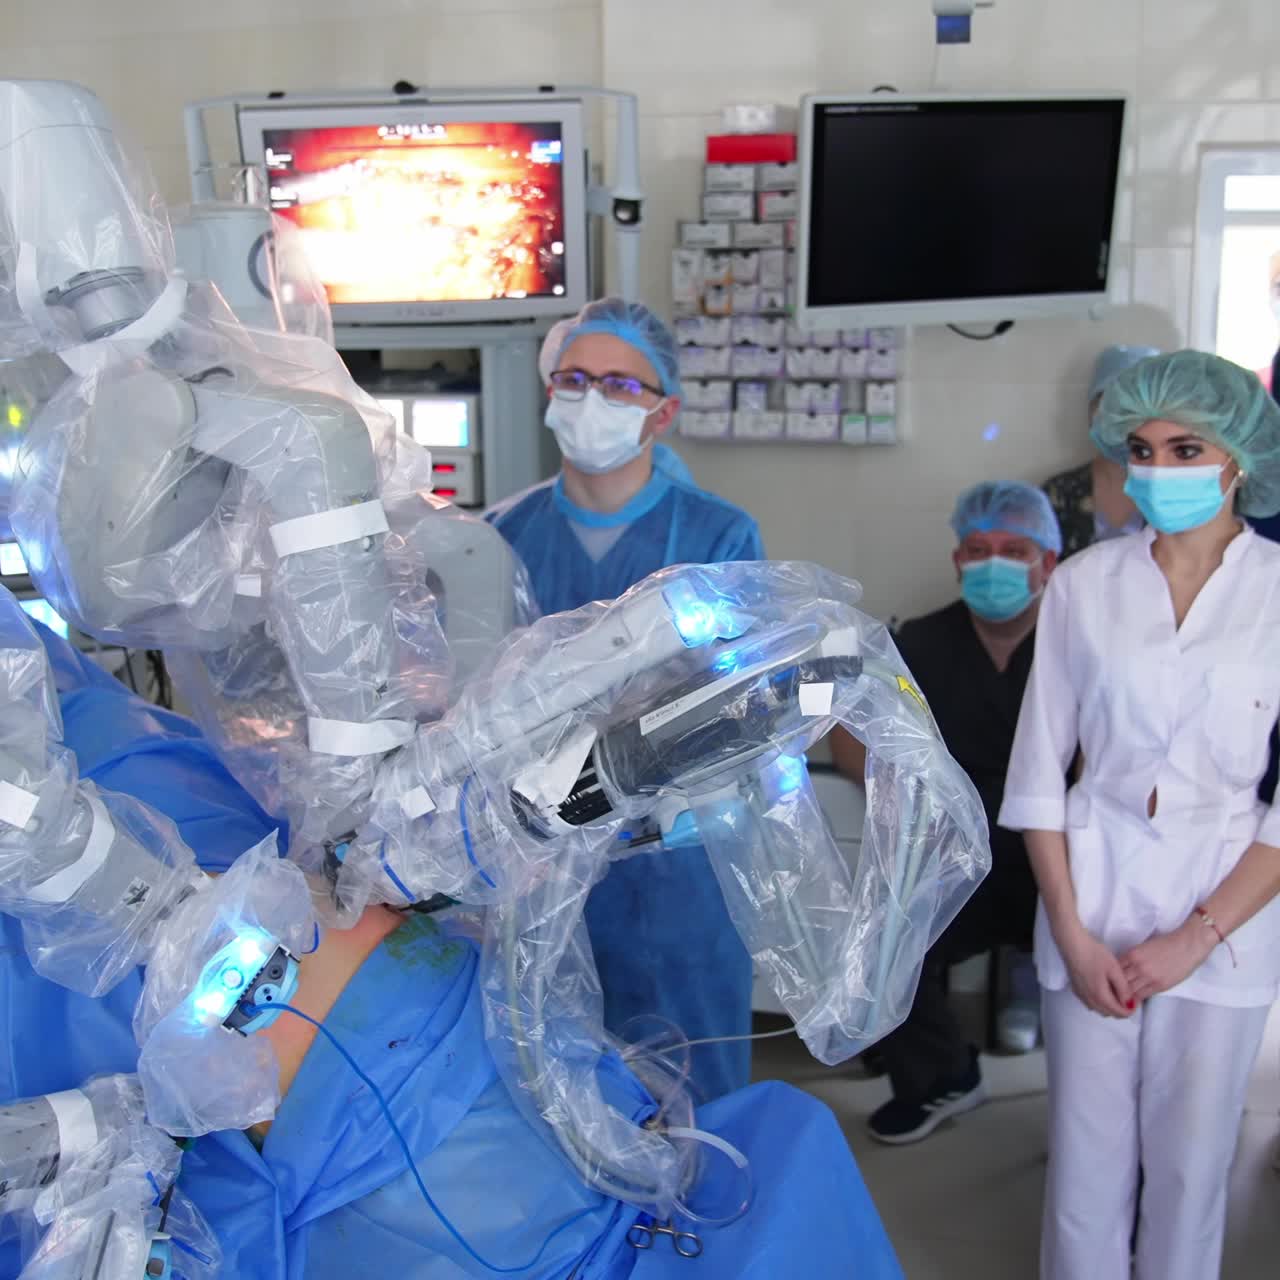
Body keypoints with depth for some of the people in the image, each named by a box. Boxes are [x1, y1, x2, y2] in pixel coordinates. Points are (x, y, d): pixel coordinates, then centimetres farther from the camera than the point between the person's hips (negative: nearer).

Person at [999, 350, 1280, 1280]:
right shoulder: (1083, 586, -1)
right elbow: (1039, 771, 1)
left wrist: (1195, 937, -9)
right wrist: (1072, 934, -3)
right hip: (1094, 895, 1)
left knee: (1190, 1162, 11)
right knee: (1085, 1156, 11)